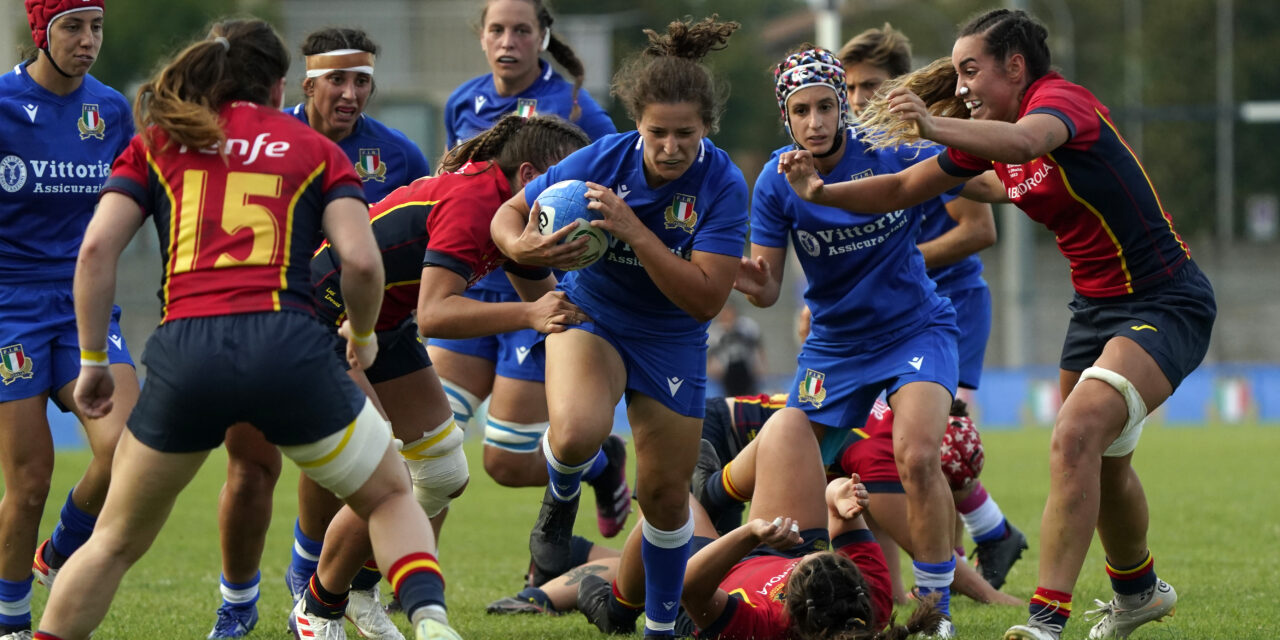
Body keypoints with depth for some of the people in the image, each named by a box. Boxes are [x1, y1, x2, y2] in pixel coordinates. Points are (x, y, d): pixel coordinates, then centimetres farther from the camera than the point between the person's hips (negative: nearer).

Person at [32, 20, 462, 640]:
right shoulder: (315, 150, 16)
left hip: (184, 352, 1)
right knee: (391, 497, 19)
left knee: (116, 540, 19)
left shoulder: (156, 141, 19)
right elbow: (361, 259, 2)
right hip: (286, 345, -1)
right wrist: (362, 335, 20)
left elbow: (97, 248, 6)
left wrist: (92, 360, 12)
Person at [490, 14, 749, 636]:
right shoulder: (602, 160, -21)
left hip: (671, 340, 1)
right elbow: (508, 215, -8)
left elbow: (706, 298, -28)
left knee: (665, 491, 6)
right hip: (591, 312, -1)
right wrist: (523, 247, -33)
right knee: (578, 431, -32)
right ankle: (561, 500, 4)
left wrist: (633, 229, -38)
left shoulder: (722, 184, -23)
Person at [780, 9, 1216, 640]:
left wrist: (937, 128, -60)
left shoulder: (1060, 98, -20)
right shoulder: (990, 134, 7)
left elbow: (1027, 141, -44)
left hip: (1165, 302, -10)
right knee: (1100, 462, 21)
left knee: (1077, 435, -26)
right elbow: (903, 189, 13)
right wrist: (822, 192, -4)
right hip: (1096, 302, 10)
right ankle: (1137, 589, 47)